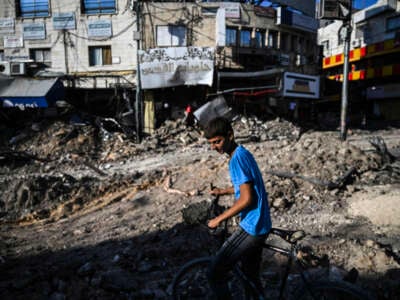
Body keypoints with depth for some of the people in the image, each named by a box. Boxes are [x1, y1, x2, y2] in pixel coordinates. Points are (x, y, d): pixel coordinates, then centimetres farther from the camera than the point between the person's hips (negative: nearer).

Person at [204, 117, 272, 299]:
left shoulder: (237, 158, -19)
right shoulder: (243, 153, 10)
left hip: (250, 227, -10)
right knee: (251, 277, 23)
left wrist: (219, 219, -14)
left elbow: (246, 199, -23)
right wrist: (224, 191, 19)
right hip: (259, 225, 10)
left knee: (215, 274, -1)